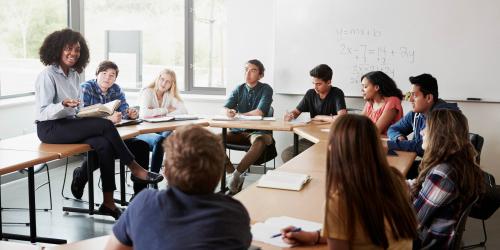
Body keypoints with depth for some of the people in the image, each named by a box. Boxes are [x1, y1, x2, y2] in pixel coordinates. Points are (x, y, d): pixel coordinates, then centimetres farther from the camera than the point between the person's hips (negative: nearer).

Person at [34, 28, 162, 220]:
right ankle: (135, 169, -12)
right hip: (50, 128, -7)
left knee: (104, 145, -22)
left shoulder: (74, 75, 13)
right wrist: (63, 105, -34)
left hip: (69, 124, 7)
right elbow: (42, 112, -16)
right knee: (105, 125, -25)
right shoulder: (48, 75, -10)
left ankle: (108, 202, -19)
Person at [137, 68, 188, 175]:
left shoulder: (170, 95, 7)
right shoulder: (148, 92, -7)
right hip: (144, 131, -4)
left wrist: (159, 114, -17)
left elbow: (184, 111, -10)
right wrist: (166, 110, -15)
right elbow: (144, 113, -26)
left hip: (161, 131, 4)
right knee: (159, 139, -35)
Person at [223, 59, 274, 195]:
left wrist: (238, 114, -6)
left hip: (259, 131, -4)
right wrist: (228, 112, -25)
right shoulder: (239, 89, 11)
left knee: (259, 143, -39)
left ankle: (236, 175, -26)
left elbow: (260, 112, -14)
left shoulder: (266, 89, -1)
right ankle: (232, 173, -16)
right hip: (238, 132, 4)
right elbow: (225, 108, 0)